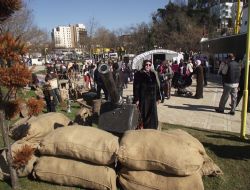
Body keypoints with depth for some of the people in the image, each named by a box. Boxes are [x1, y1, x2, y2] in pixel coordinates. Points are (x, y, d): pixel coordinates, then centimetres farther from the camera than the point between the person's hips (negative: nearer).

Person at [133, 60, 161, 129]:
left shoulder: (153, 74, 10)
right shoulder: (138, 74, -4)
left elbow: (157, 86, 11)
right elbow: (136, 87, -8)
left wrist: (158, 97, 7)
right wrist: (136, 99, -14)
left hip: (152, 98, 4)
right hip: (143, 98, -4)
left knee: (153, 115, 6)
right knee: (143, 115, 2)